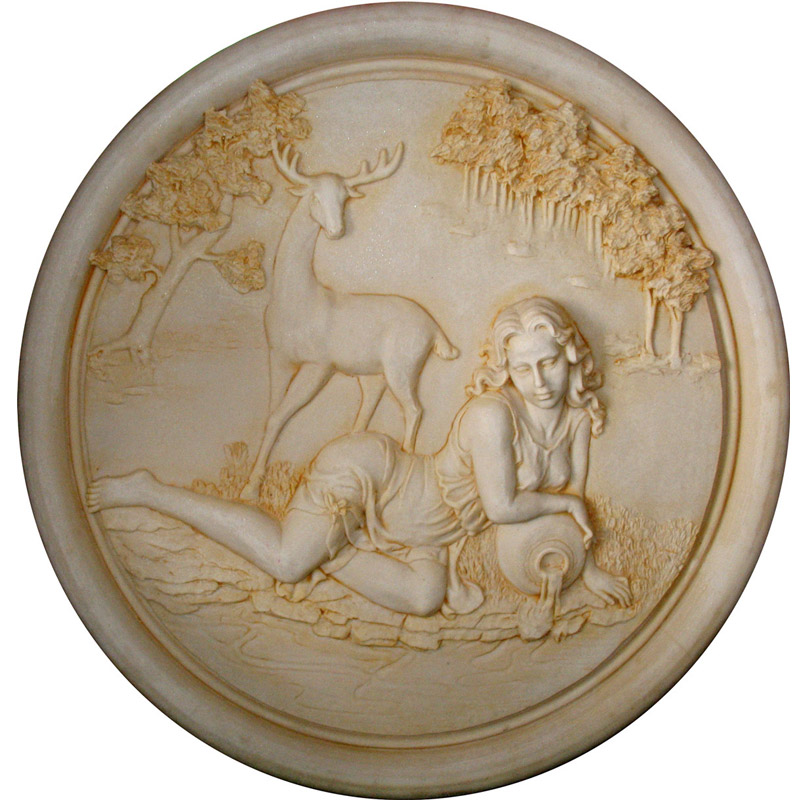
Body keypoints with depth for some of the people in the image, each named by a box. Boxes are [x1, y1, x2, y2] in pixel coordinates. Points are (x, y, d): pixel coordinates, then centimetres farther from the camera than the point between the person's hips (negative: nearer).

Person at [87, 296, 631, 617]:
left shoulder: (578, 418, 0)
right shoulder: (492, 412, -25)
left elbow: (575, 502, 12)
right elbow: (502, 506, -26)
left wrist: (586, 567, 6)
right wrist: (562, 501, -11)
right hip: (369, 471, -8)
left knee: (426, 595, -17)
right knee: (285, 562, -23)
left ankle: (322, 541, 2)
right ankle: (150, 491, -5)